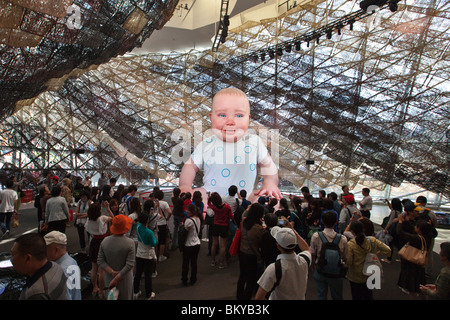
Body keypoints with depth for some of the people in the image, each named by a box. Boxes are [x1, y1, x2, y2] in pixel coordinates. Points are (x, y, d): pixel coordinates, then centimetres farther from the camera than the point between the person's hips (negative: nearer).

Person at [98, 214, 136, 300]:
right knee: (125, 297, 17)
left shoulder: (104, 241, -9)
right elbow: (130, 265, -22)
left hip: (109, 277, 3)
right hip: (125, 279, -3)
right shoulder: (130, 243, -20)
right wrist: (117, 278, -15)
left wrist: (112, 272, -12)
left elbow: (100, 261, -8)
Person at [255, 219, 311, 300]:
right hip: (300, 298, 4)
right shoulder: (304, 261, -22)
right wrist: (293, 230, 4)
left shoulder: (273, 269, -36)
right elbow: (307, 249, 4)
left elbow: (258, 298, -29)